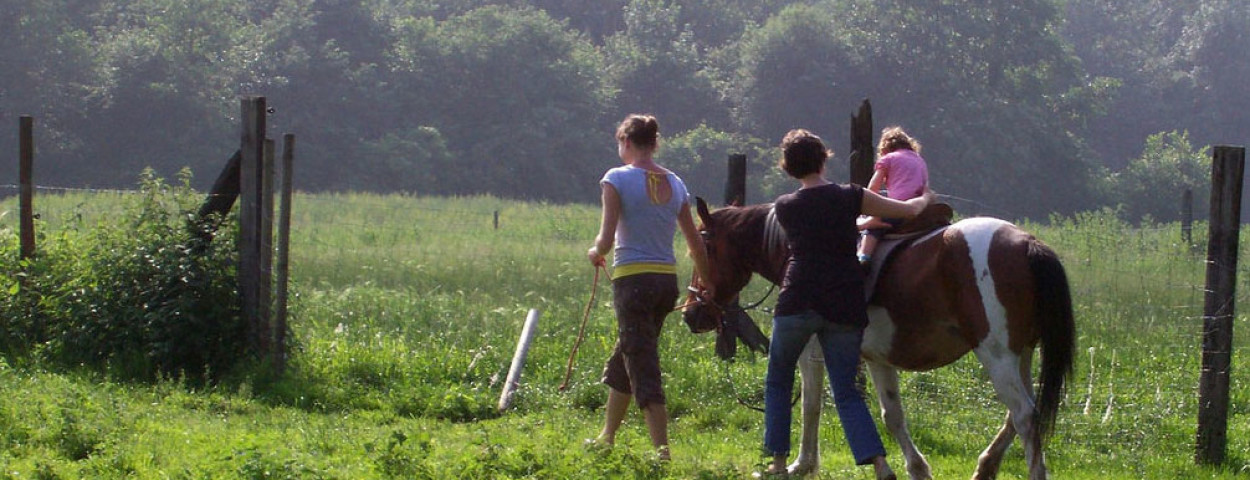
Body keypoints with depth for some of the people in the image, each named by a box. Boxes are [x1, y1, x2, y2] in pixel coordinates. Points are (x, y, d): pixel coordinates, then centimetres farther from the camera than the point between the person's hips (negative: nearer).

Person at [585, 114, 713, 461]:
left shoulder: (618, 179, -8)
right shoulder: (675, 184, 9)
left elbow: (606, 240, -15)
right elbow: (696, 244, 12)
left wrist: (594, 254, 7)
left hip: (632, 279, -6)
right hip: (668, 280, 6)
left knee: (643, 370, -5)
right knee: (622, 360, 23)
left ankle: (662, 450, -12)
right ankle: (607, 438, 35)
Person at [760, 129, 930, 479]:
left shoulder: (785, 207, 1)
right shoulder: (850, 198, -2)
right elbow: (910, 210, 5)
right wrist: (925, 199, 28)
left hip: (798, 303, -1)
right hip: (845, 307, 1)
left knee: (778, 383, 18)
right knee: (846, 391, 5)